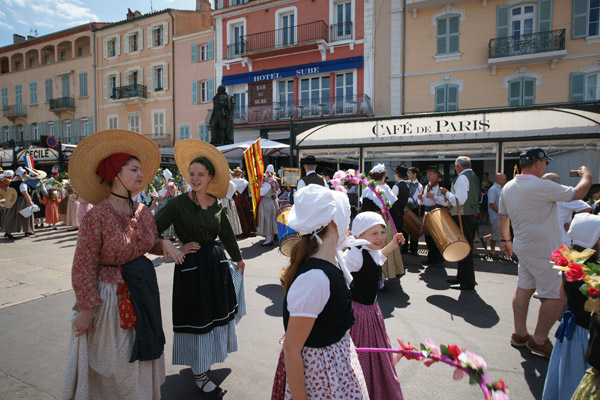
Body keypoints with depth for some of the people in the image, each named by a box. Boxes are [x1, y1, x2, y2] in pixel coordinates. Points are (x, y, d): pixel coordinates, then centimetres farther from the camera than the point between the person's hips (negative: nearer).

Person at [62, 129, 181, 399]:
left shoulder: (143, 213, 1)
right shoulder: (97, 217, -18)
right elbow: (84, 268, -14)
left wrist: (164, 243, -5)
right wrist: (87, 311, -12)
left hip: (144, 291, 6)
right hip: (112, 297, -6)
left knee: (141, 355, 20)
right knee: (113, 360, 12)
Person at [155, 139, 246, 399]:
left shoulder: (217, 204, 3)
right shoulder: (179, 204, -11)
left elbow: (227, 234, 16)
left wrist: (238, 258, 26)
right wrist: (177, 249, -14)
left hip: (217, 264, 5)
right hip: (191, 267, -5)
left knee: (215, 314, 17)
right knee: (196, 318, 5)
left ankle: (206, 360, 42)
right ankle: (200, 377, 23)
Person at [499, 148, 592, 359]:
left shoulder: (508, 187, 5)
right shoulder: (541, 186, -20)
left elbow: (503, 215, 15)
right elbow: (578, 193, -10)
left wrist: (506, 240, 26)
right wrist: (586, 175, 10)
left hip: (523, 247, 8)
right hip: (544, 252, -8)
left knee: (523, 289, 15)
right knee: (557, 296, 3)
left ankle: (519, 334, 24)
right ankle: (539, 341, 11)